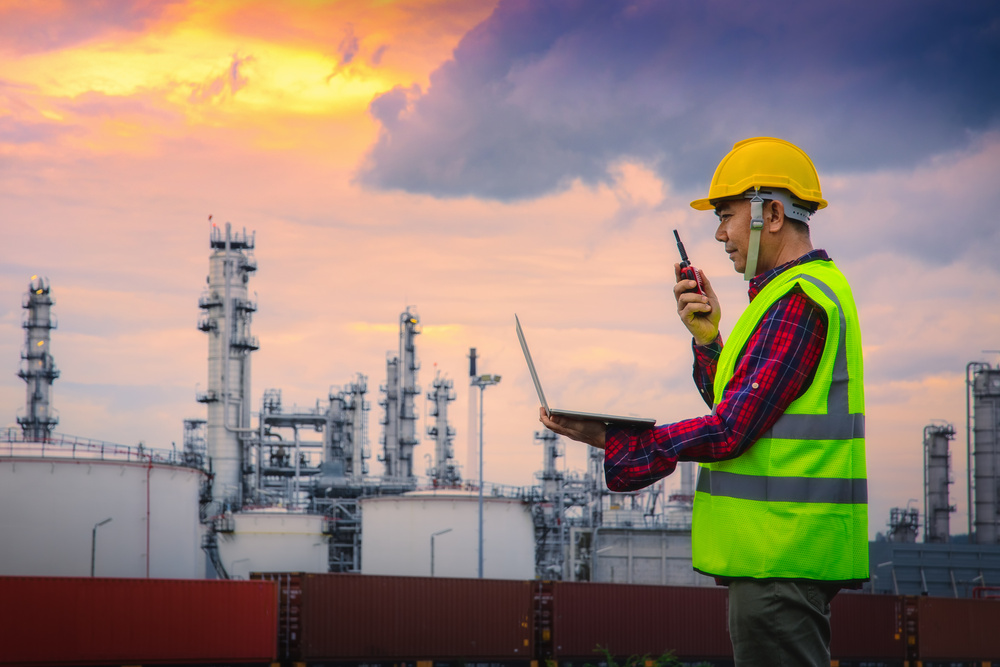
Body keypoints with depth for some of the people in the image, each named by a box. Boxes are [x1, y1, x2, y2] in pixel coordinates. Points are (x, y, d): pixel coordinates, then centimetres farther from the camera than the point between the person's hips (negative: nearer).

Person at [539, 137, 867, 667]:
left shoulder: (797, 299, -16)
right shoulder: (814, 286, 19)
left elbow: (730, 432, -21)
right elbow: (740, 412, 19)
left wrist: (607, 438, -16)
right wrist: (708, 339, 6)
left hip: (779, 560, -11)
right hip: (783, 551, 11)